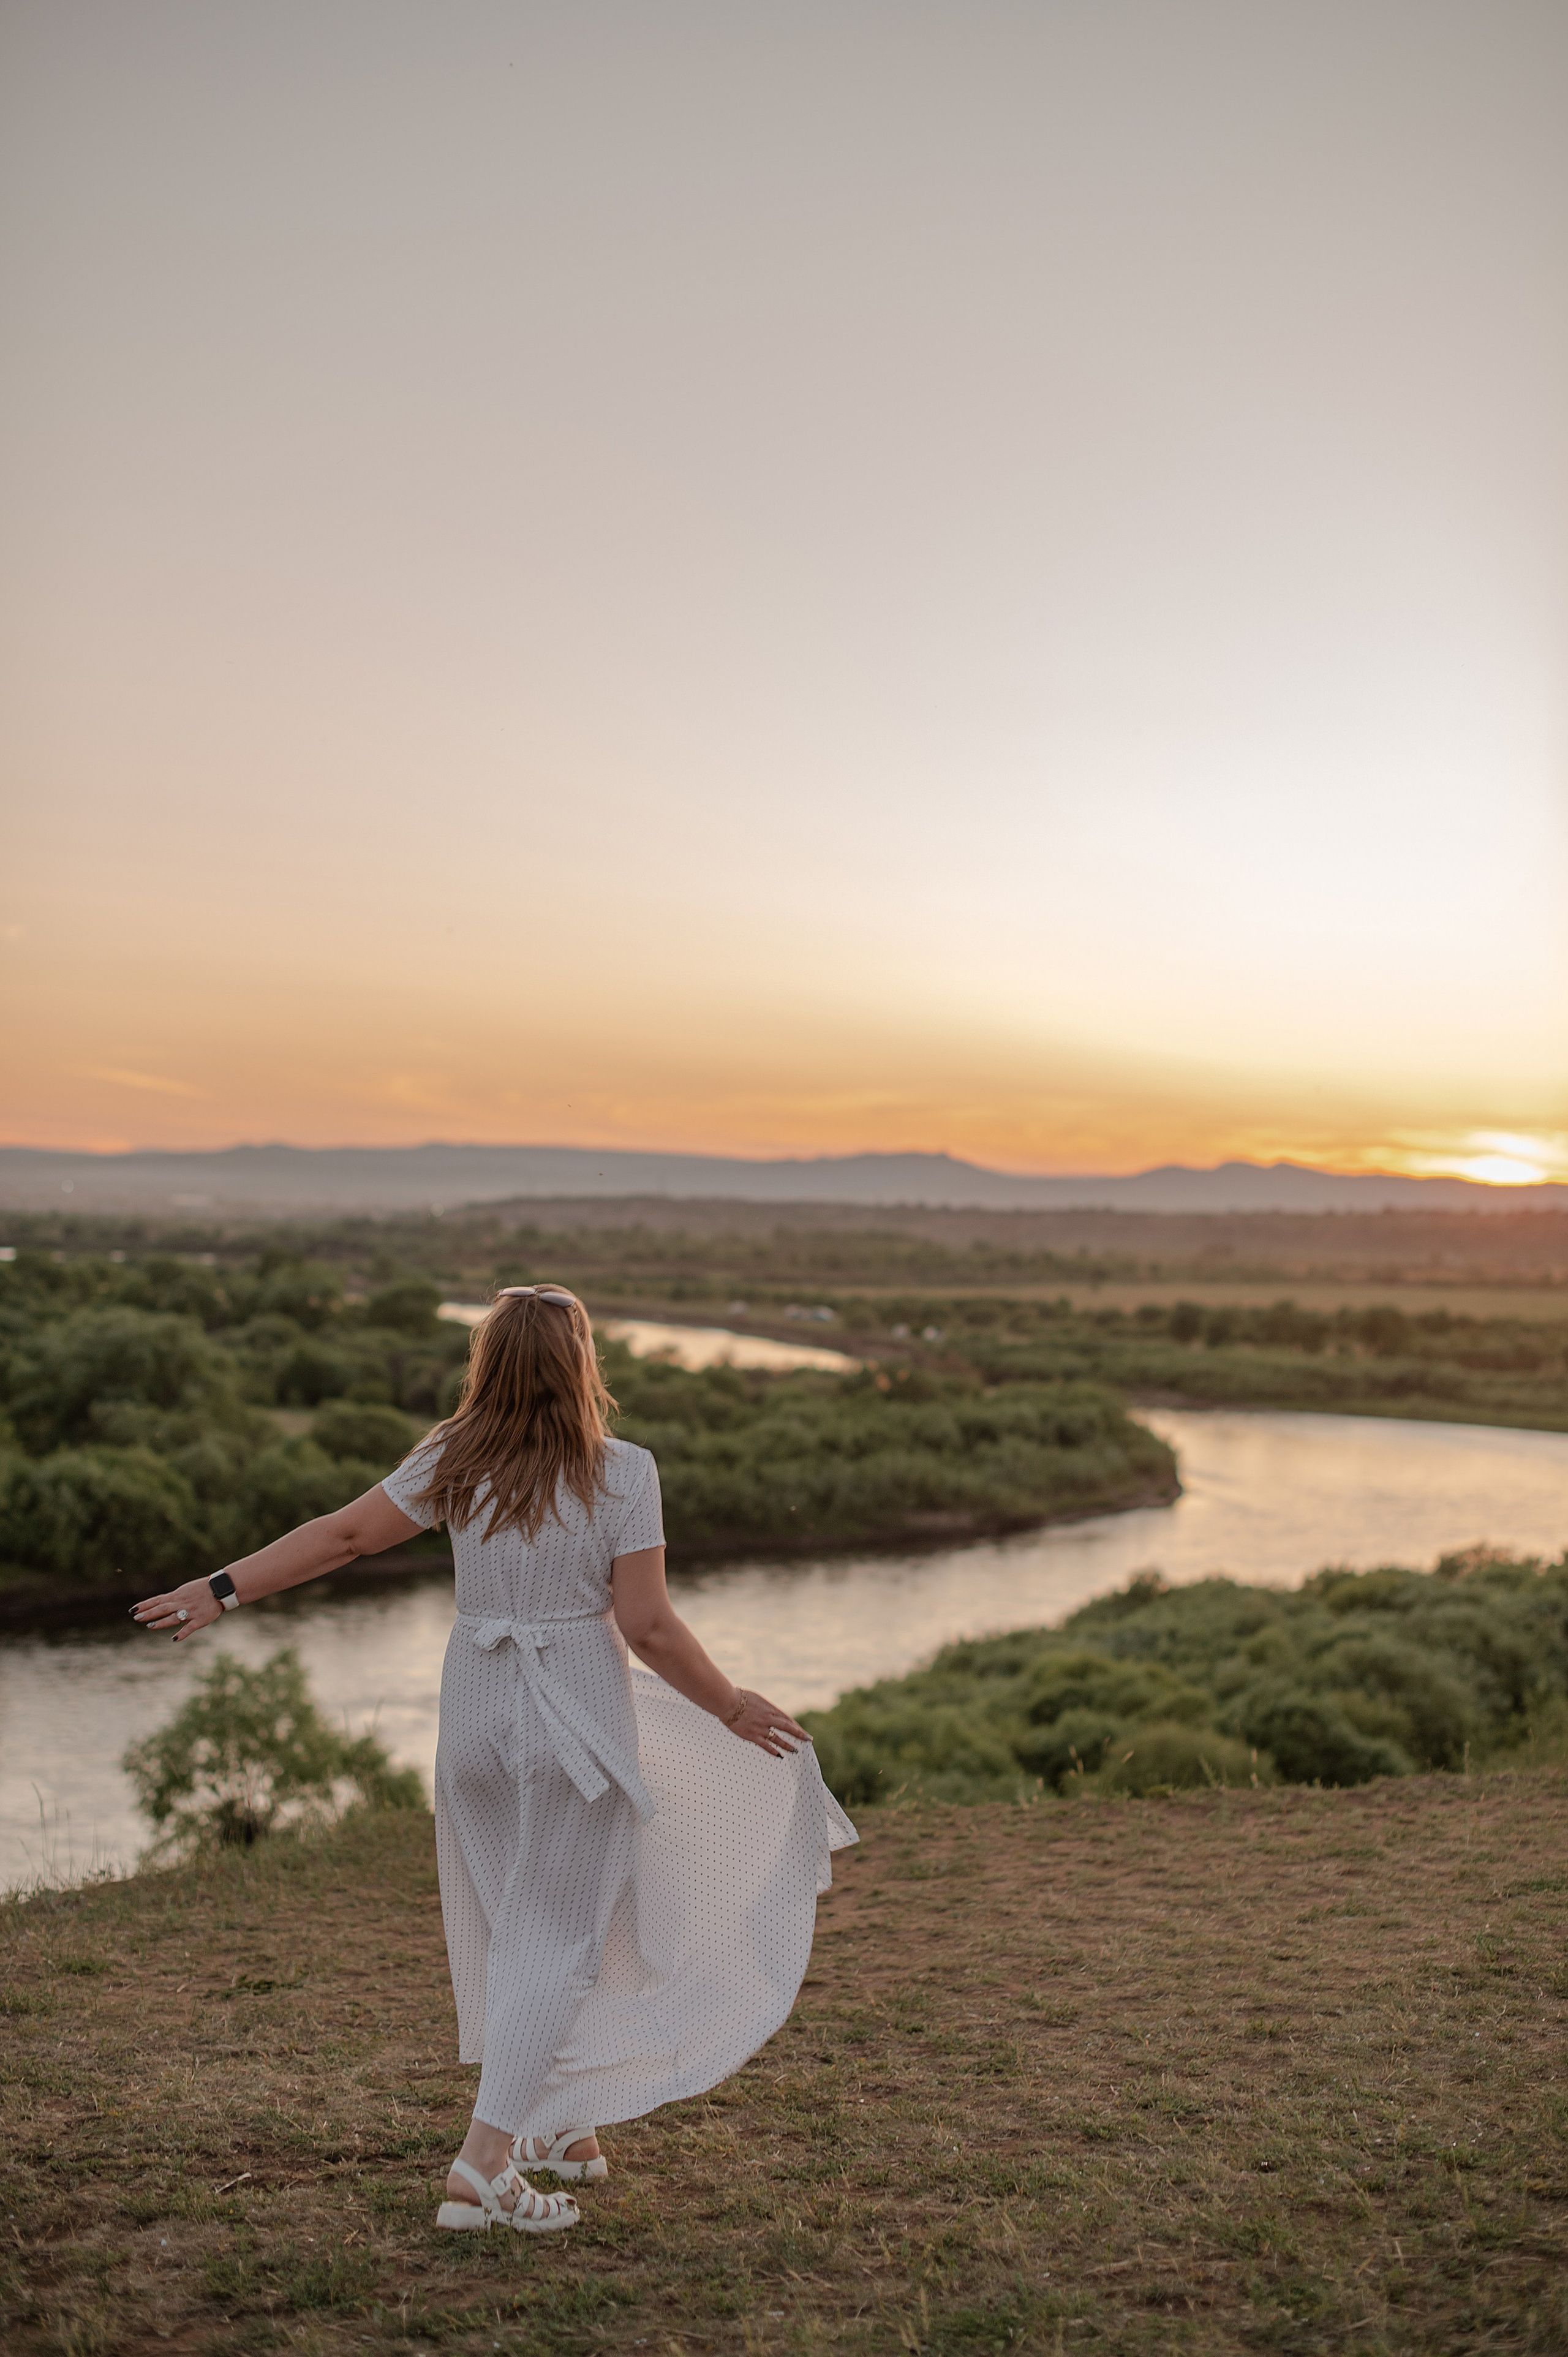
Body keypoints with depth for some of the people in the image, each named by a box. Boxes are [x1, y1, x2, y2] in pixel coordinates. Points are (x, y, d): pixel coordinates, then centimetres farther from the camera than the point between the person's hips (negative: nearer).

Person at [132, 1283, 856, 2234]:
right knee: (556, 1937, 4)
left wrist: (222, 1589, 8)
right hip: (579, 1714, -4)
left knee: (517, 1926, 19)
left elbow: (344, 1533, -1)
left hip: (477, 1710, 5)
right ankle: (484, 2164, -3)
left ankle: (551, 2120, 34)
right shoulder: (620, 1472, -13)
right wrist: (733, 1707, -3)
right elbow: (649, 1626, -15)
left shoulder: (454, 1461, -3)